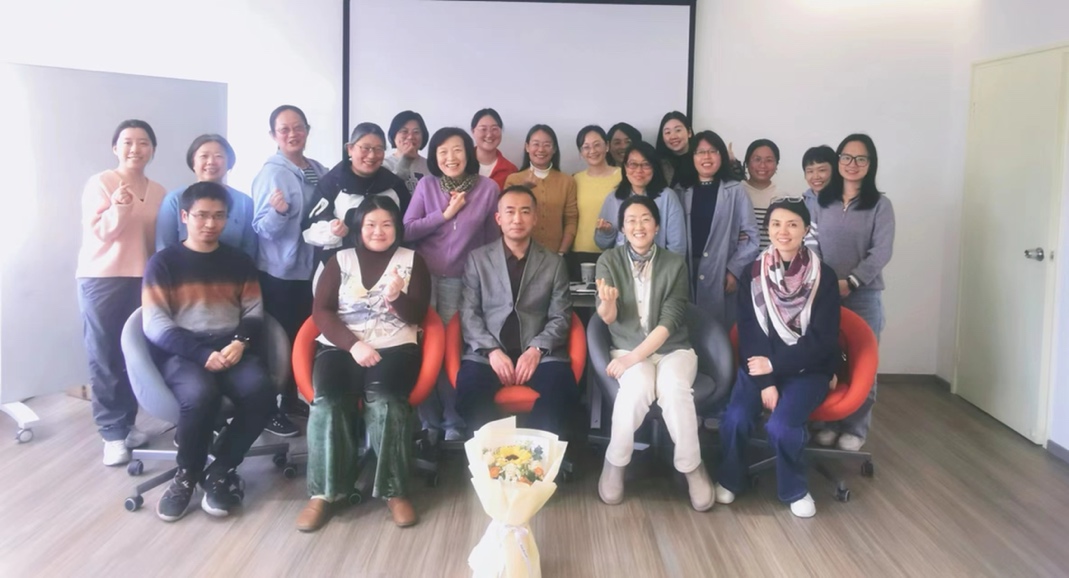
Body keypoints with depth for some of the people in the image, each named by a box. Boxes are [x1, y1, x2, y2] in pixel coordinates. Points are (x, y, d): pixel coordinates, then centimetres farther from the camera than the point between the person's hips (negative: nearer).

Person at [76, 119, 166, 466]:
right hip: (101, 279, -4)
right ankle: (112, 432, 6)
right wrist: (119, 207, -27)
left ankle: (127, 423, 20)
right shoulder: (99, 183, -5)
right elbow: (98, 232, -12)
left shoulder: (157, 191, 9)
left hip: (141, 279, 4)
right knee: (104, 358, 0)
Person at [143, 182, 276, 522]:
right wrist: (203, 354, -17)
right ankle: (187, 474, -8)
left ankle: (220, 470, -10)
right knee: (201, 394, -36)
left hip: (231, 348, 3)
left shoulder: (239, 262, 17)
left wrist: (241, 342, -11)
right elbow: (156, 325, -3)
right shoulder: (163, 263, 6)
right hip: (181, 353, -3)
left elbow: (254, 312, 12)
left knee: (260, 391, -30)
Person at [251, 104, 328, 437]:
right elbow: (263, 228, -17)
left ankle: (292, 399, 31)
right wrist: (277, 211, -34)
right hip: (278, 272, -6)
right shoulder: (271, 172, -12)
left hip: (310, 268, 7)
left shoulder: (319, 171, 5)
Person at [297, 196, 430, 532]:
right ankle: (325, 492, -20)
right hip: (341, 347, 1)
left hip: (394, 347, -1)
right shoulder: (340, 260, 14)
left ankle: (394, 491, -22)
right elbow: (321, 312, 4)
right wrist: (353, 344, -12)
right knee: (328, 401, -30)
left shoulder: (412, 261, 12)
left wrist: (397, 297, -19)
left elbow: (417, 316, 4)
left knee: (383, 401, -33)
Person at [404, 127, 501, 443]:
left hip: (462, 280, -1)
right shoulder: (426, 186, -1)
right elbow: (406, 231, -5)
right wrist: (445, 214, -11)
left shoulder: (488, 188, -3)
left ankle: (453, 422, 18)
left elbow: (493, 238, 5)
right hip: (424, 277, 1)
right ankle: (428, 421, 18)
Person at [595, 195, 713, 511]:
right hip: (627, 348, 0)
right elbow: (607, 318, -5)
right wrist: (608, 303, -30)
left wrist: (635, 356, -19)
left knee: (674, 388, -33)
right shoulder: (609, 261, 1)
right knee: (638, 386, -34)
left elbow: (670, 320, -9)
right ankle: (615, 462, -13)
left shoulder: (675, 263, -1)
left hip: (673, 348, 0)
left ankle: (692, 466, -13)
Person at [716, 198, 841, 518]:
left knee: (781, 425, -27)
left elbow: (823, 339, -10)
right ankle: (730, 480, 5)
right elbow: (749, 333, -4)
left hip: (808, 369, -2)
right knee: (735, 418, -24)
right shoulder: (753, 273, 0)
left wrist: (775, 365, -17)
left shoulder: (823, 276, -6)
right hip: (760, 365, 2)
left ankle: (795, 490, 2)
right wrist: (765, 381, -15)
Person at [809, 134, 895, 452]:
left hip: (863, 294, -2)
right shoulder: (821, 201, 8)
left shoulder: (880, 204, 1)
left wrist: (850, 282, -17)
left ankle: (856, 428, 14)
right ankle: (828, 422, 18)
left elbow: (881, 252, -7)